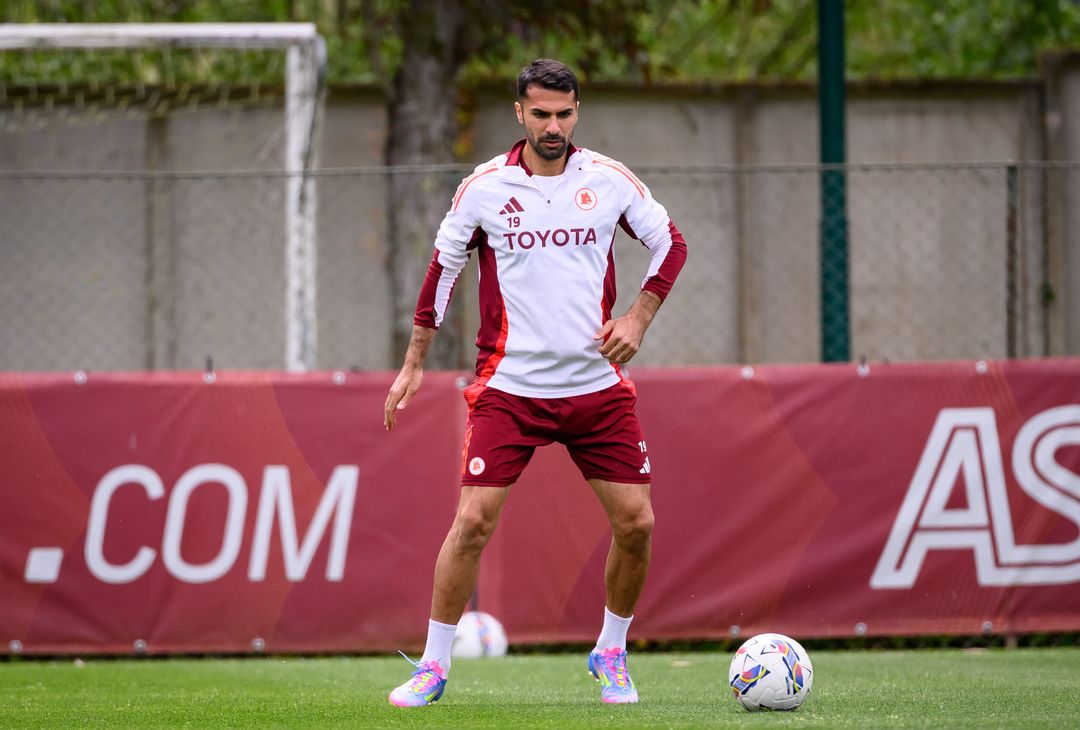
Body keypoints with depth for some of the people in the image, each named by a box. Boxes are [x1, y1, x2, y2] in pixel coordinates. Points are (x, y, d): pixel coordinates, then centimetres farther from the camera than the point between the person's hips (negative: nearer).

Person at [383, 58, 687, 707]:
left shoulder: (611, 181, 0)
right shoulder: (483, 189, -3)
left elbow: (671, 245, 12)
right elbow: (442, 270, 9)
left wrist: (638, 319, 0)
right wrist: (414, 364, 9)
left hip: (597, 385, 2)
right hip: (509, 385, -2)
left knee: (636, 523, -3)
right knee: (474, 520, -11)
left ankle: (611, 653, 19)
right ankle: (434, 665, 1)